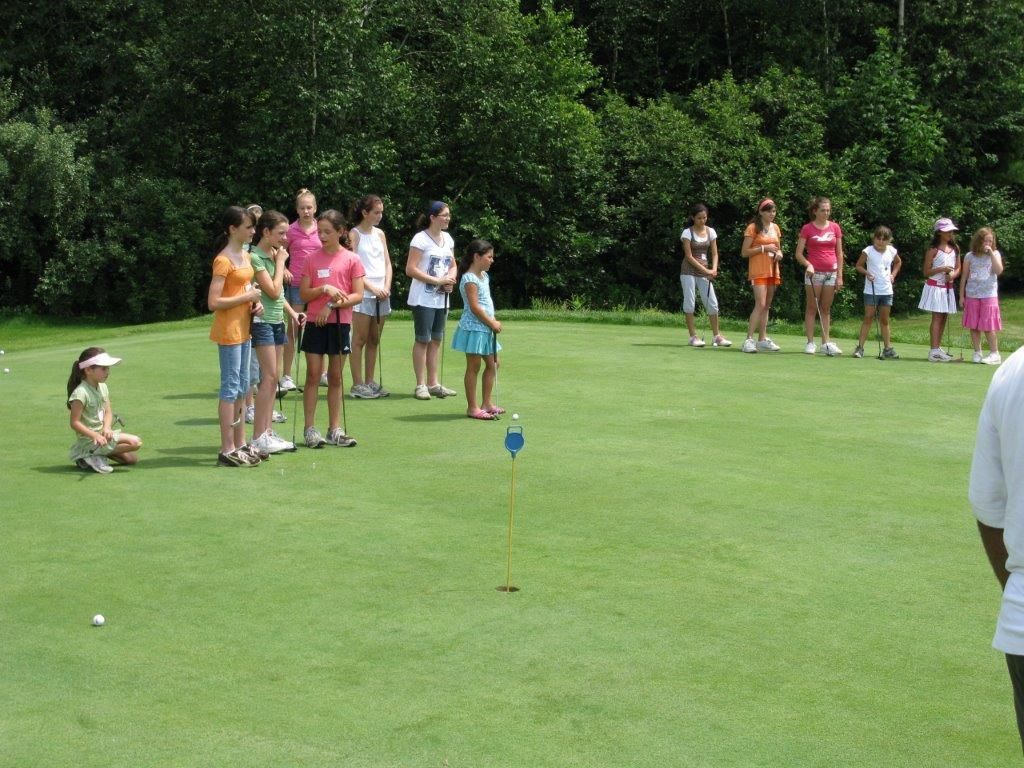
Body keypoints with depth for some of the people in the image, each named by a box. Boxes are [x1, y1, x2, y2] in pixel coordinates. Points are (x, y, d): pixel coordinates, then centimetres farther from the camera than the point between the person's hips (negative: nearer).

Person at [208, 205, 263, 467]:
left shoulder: (245, 255, 10)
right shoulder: (223, 261, -17)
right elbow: (213, 302, -22)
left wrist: (255, 302, 4)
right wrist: (247, 297, -18)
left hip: (244, 328, 9)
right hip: (228, 331, -9)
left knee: (242, 387, 13)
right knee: (230, 388, -5)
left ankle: (240, 444, 22)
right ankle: (227, 450, 0)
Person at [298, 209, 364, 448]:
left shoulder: (351, 260, -1)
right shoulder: (312, 259, 3)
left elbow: (358, 295, -5)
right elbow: (303, 294, 1)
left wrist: (332, 305, -15)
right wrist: (324, 289, -16)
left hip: (340, 323, 0)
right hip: (315, 323, 0)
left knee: (336, 377, 7)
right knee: (313, 375, -1)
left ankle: (334, 430, 13)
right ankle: (310, 429, 4)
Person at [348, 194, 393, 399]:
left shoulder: (380, 233, 13)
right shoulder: (354, 234, -5)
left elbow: (387, 263, 13)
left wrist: (386, 287, -2)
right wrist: (372, 287, -15)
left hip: (381, 293, 6)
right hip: (362, 292, -6)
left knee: (374, 340, 9)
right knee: (360, 339, -3)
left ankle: (369, 381, 16)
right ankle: (357, 384, -1)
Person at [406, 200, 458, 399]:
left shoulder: (447, 238, 11)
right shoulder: (421, 239, -12)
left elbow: (452, 265, 20)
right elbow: (410, 269, -17)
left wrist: (450, 279, -3)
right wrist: (437, 281, -19)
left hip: (441, 298, 7)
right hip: (423, 298, -7)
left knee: (436, 340, 11)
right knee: (423, 340, -3)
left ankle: (433, 383, 17)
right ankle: (421, 385, 2)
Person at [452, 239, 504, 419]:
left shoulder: (484, 276, 14)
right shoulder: (470, 279, -16)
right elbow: (474, 307, -20)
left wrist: (493, 323, 6)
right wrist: (492, 323, -14)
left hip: (485, 329, 10)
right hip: (474, 328, -10)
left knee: (492, 364, 13)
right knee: (473, 367, -3)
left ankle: (486, 403, 22)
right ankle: (472, 408, 3)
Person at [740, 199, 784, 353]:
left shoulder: (775, 228, 13)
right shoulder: (753, 228, -6)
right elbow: (744, 252, -8)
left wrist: (779, 254, 1)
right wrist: (764, 248, -16)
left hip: (773, 270, 7)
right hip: (758, 271, -7)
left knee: (767, 306, 8)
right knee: (760, 304, -17)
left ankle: (762, 339, 14)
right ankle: (749, 340, -18)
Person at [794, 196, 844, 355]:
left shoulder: (835, 227, 6)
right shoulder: (807, 228, -2)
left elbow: (839, 253, 8)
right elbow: (798, 254, -2)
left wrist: (839, 276, 4)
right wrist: (808, 265, -20)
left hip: (831, 273, 3)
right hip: (814, 273, -3)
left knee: (826, 309, 8)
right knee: (811, 308, 1)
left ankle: (826, 343, 11)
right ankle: (810, 343, 3)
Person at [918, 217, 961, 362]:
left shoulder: (955, 248, 9)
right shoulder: (933, 250, -7)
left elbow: (958, 268, 12)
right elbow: (926, 272, -8)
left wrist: (953, 275, -10)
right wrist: (942, 269, -21)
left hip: (948, 287, 6)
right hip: (935, 286, -6)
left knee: (943, 317, 8)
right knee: (937, 317, -9)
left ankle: (938, 348, 15)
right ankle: (934, 351, -11)